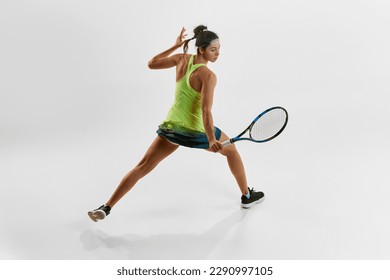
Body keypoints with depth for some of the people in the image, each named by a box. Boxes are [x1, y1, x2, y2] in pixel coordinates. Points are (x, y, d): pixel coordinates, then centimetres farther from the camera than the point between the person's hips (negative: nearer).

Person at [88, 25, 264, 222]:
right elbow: (205, 111, -25)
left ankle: (106, 208, 7)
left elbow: (152, 64, 13)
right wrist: (212, 140, -23)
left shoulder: (182, 58, -1)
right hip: (195, 131, -4)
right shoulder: (208, 76, -18)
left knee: (142, 167, 10)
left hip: (171, 126, 5)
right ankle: (247, 196, 34)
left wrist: (175, 46, 17)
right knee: (231, 149, 23)